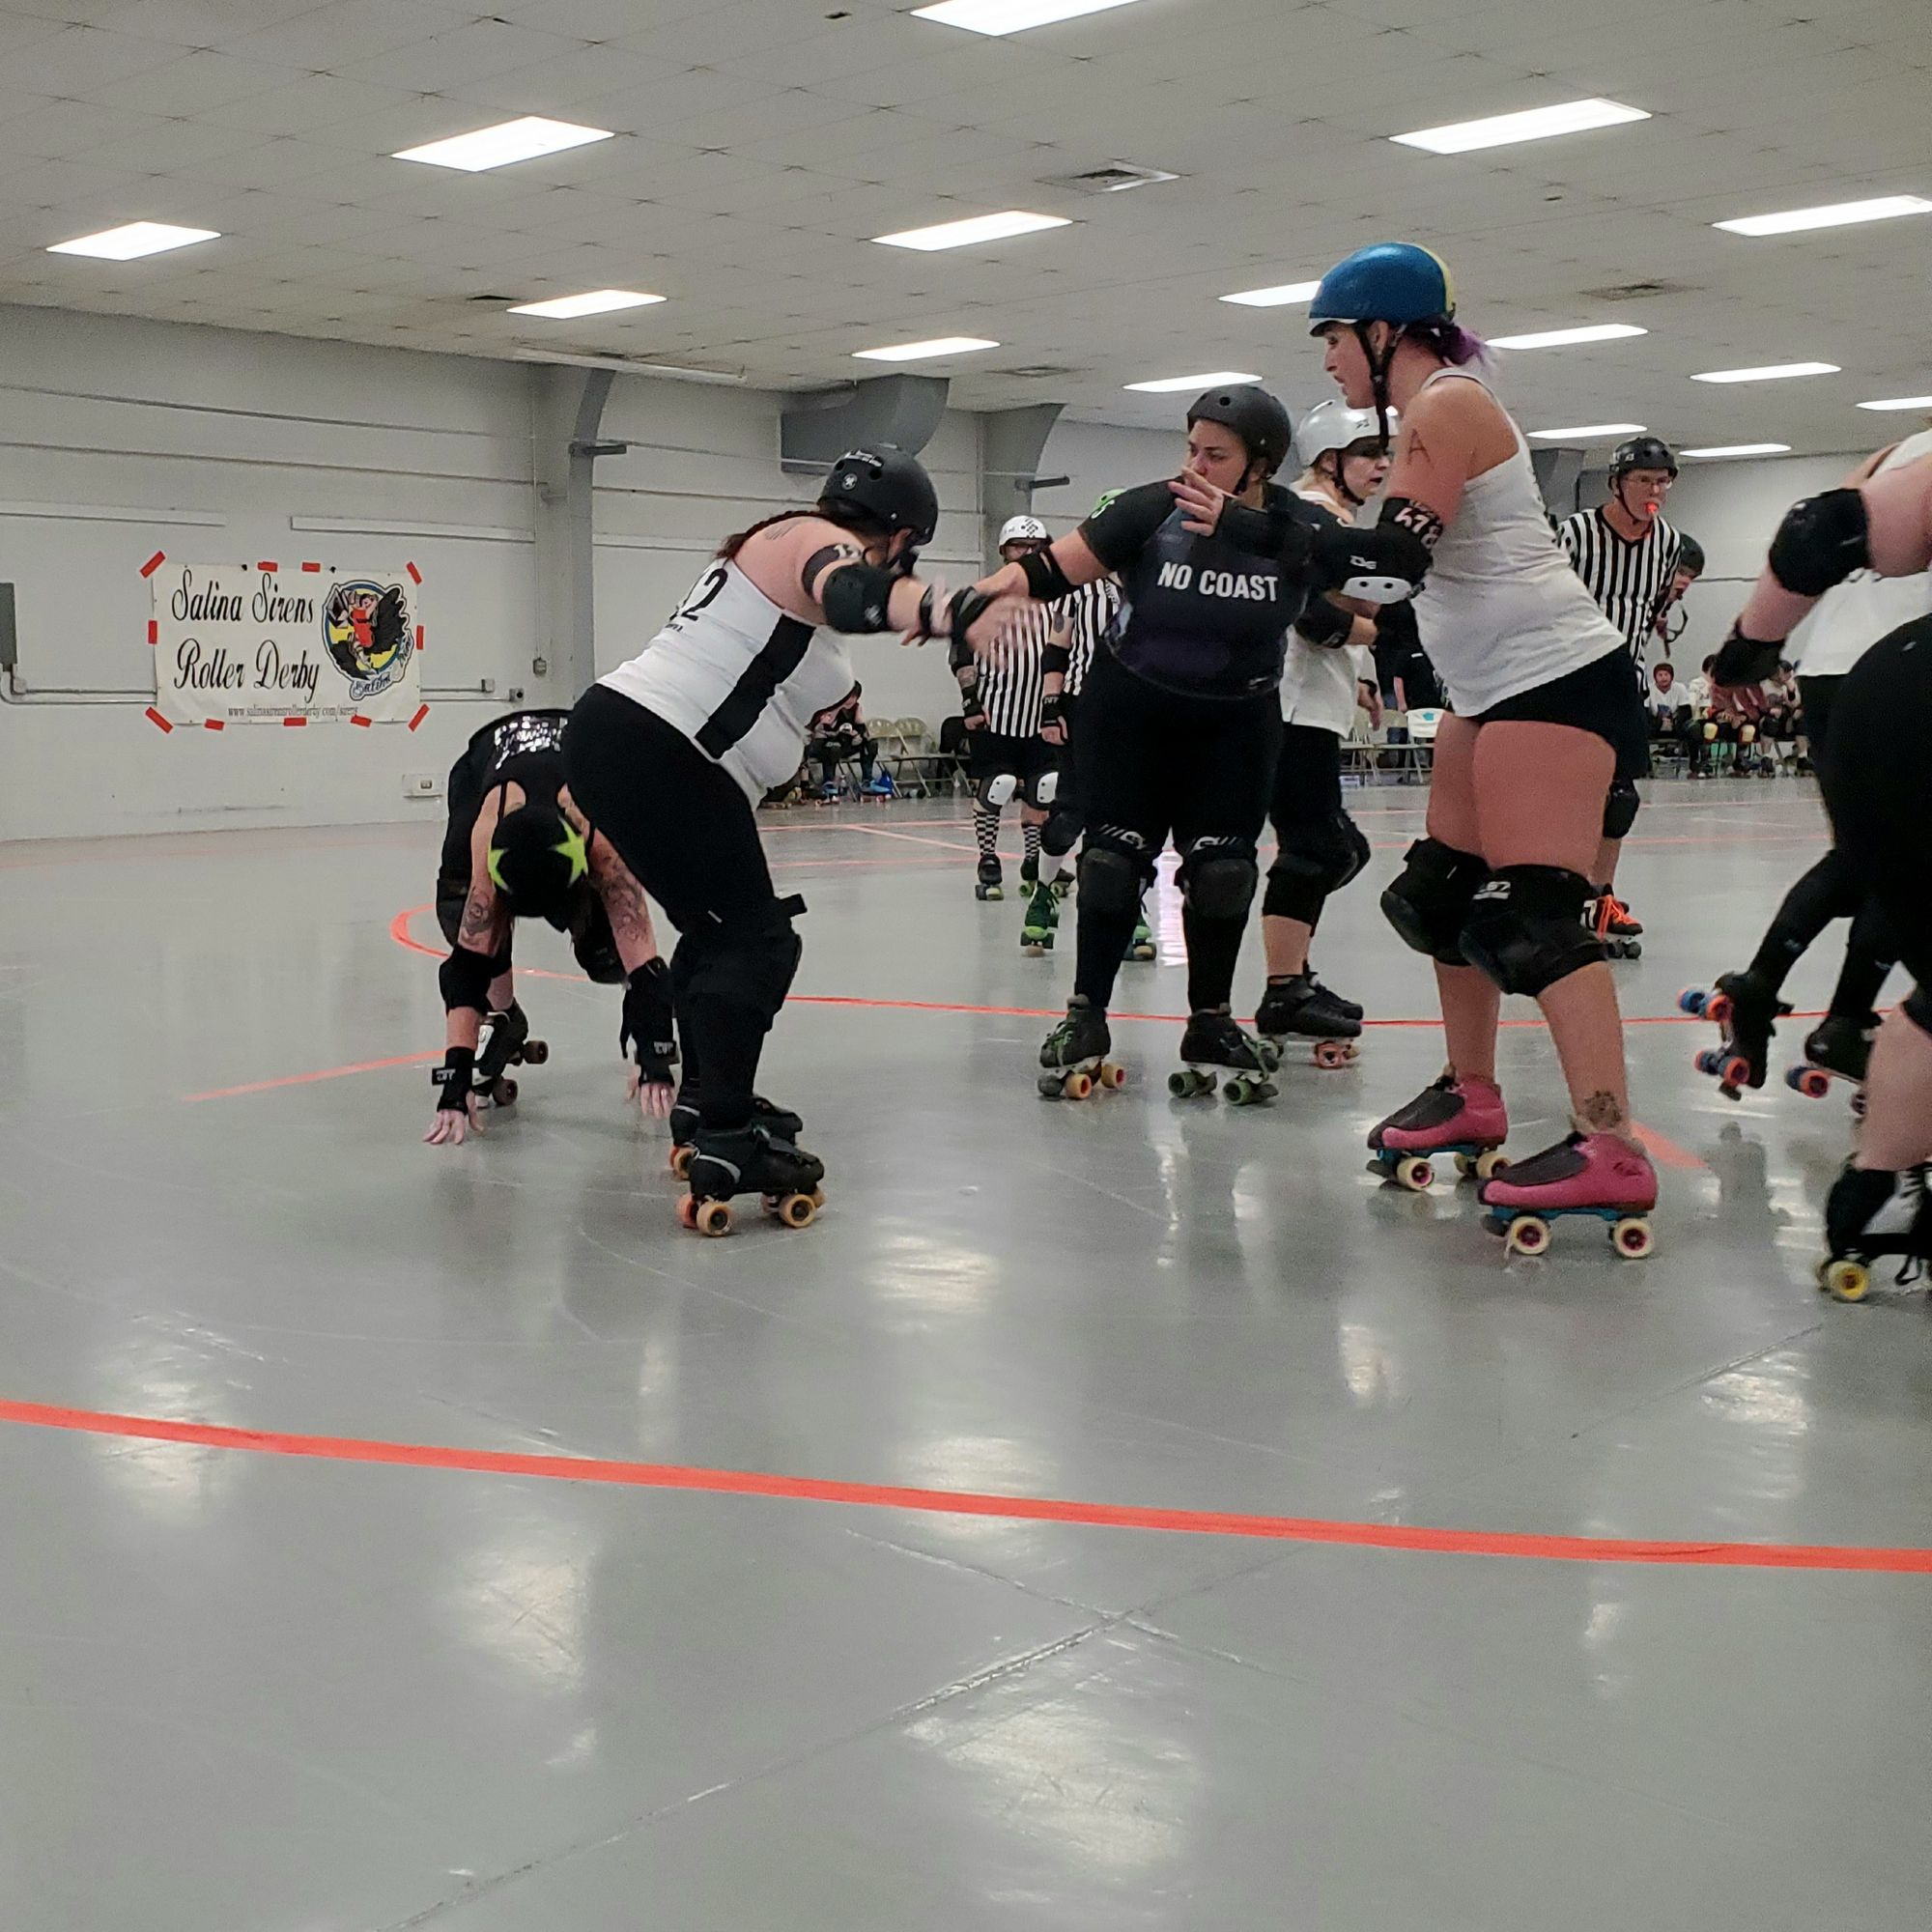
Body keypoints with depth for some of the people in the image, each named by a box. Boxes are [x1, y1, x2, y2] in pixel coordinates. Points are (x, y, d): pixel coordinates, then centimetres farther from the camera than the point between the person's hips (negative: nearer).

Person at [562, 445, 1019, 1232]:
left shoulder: (783, 542, 23)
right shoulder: (820, 542, -7)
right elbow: (855, 594, -33)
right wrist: (948, 612, -51)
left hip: (619, 739, 10)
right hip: (652, 753, -10)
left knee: (720, 929, 23)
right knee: (757, 942, -9)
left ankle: (706, 1099, 37)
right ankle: (724, 1147, -15)